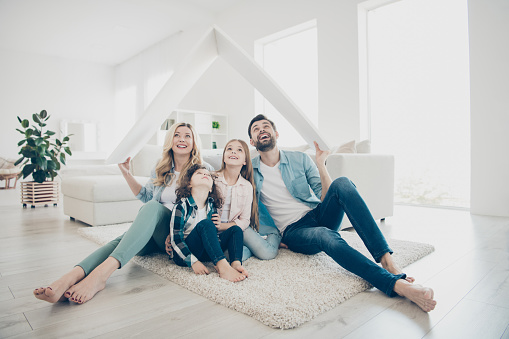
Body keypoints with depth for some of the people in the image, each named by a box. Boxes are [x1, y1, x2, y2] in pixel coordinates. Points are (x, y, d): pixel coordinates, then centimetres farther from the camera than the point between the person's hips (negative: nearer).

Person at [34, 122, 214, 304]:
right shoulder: (161, 168, 15)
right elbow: (145, 196, 27)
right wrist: (126, 173, 15)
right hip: (153, 234, 5)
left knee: (153, 207, -34)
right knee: (123, 239, -28)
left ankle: (101, 273, -49)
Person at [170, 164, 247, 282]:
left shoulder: (212, 206, 7)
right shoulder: (182, 206, -10)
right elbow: (175, 239, -15)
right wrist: (194, 262, -26)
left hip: (203, 252, 6)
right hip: (183, 255, -6)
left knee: (235, 230, -8)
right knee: (204, 224, -30)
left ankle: (236, 263, -34)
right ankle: (223, 267, -44)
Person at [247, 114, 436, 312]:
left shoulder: (299, 159, 8)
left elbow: (326, 197, 3)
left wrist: (320, 164, -9)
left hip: (318, 215, 3)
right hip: (294, 231, -2)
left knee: (342, 183, -27)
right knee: (325, 236, -38)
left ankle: (386, 259, -34)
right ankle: (395, 283, -46)